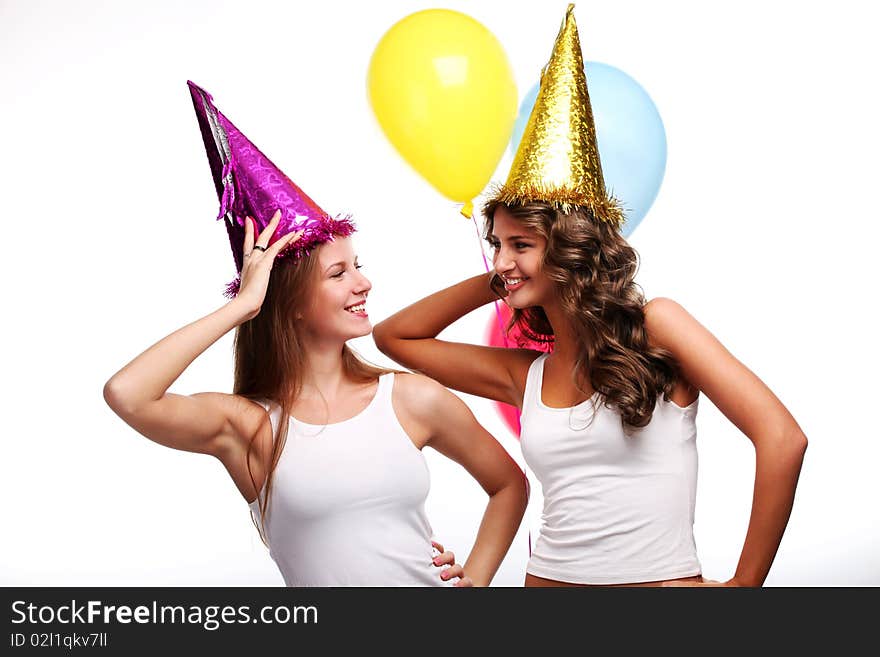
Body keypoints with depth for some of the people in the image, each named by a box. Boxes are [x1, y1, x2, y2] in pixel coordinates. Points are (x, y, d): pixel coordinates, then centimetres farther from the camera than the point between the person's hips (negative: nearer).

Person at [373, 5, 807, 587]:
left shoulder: (656, 326, -9)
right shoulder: (523, 373, 6)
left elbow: (782, 438, -14)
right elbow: (394, 336, 14)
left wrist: (745, 583, -11)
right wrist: (496, 283, 7)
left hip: (664, 578, -4)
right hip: (549, 577, 5)